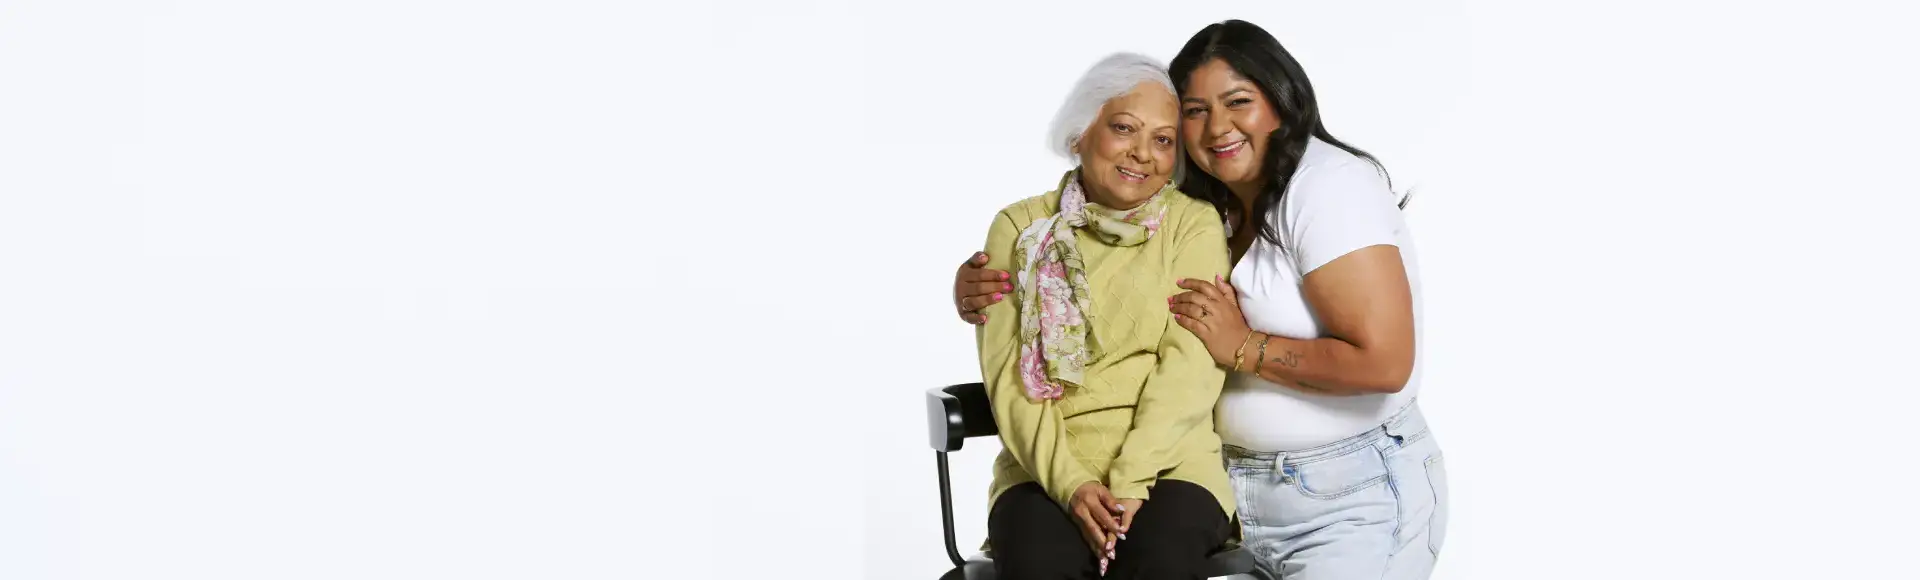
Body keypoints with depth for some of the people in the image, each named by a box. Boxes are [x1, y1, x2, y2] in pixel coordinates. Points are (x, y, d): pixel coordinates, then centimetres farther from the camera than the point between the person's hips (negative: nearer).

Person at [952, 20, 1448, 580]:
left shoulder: (1329, 186, -14)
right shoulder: (1207, 210, 8)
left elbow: (1382, 362, -22)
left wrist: (1243, 347, -16)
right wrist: (986, 292, -5)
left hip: (1353, 504, -6)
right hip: (1233, 487, 6)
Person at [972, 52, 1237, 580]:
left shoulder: (1194, 224, 7)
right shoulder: (1020, 228, 10)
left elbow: (1190, 363, -5)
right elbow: (1007, 374, 1)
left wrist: (1131, 481, -18)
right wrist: (1069, 481, -15)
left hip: (1167, 461, -1)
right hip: (1046, 466, 1)